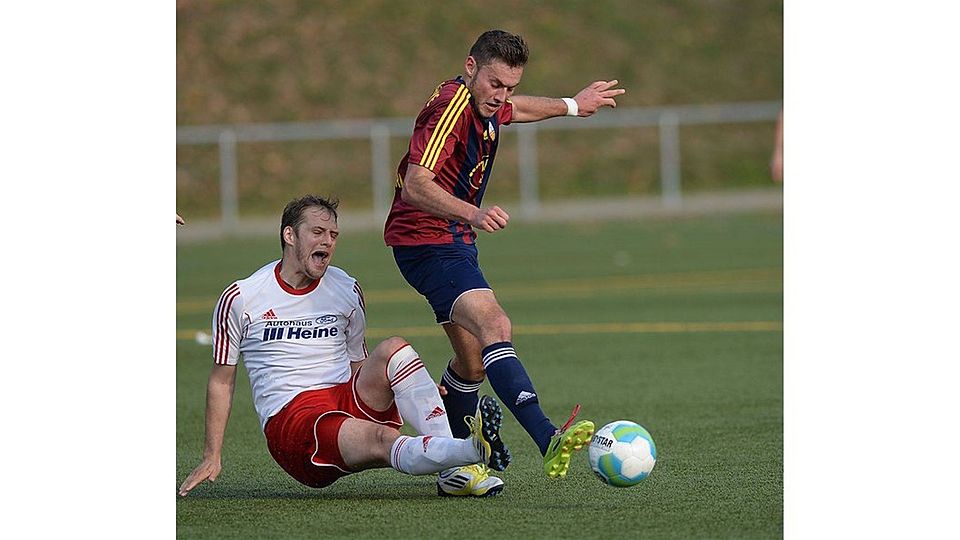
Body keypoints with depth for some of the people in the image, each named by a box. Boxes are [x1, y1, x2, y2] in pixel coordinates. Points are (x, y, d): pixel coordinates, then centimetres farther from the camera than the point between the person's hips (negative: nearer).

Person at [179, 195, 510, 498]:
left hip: (348, 403, 5)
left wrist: (413, 389, 5)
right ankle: (473, 449, -61)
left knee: (394, 350, -25)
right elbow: (221, 380, 11)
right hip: (288, 420, -5)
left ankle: (455, 470, -40)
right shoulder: (240, 298, 3)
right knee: (382, 439, -35)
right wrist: (212, 457, 6)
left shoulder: (347, 291, 15)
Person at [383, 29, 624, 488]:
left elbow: (514, 109, 35)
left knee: (473, 361, 16)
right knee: (494, 326, -28)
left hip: (455, 241, 11)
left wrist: (572, 105, 48)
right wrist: (473, 214, -45)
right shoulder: (451, 108, -21)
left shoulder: (482, 105, 9)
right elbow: (415, 185, -31)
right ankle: (548, 440, -46)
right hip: (428, 242, -11)